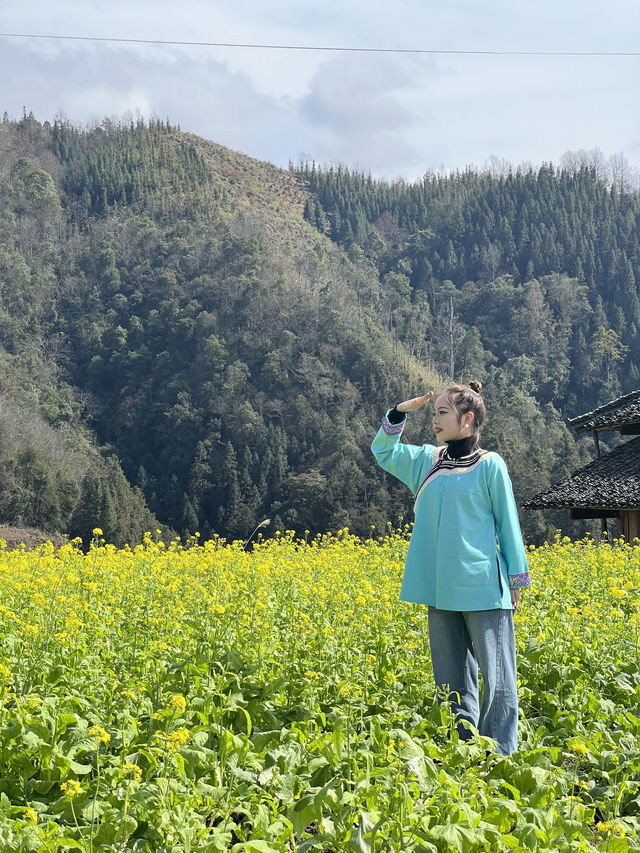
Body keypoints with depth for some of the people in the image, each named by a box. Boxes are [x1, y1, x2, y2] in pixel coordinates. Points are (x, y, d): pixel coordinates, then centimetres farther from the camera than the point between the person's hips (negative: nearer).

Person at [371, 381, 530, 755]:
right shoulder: (428, 460, 8)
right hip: (441, 589, 5)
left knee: (495, 674, 0)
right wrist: (400, 412, 3)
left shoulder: (489, 464, -5)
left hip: (483, 587, -5)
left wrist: (517, 580, 2)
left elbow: (507, 524, 0)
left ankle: (500, 756, 6)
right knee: (452, 678, 11)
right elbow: (382, 451, 19)